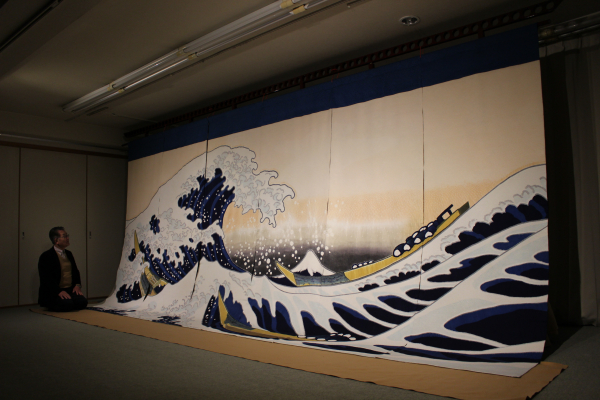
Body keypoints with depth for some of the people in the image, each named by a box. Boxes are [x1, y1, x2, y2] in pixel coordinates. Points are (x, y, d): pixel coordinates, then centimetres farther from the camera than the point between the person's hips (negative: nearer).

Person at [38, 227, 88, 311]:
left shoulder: (68, 254, 16)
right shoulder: (46, 256, -7)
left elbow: (75, 272, 21)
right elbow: (46, 279, -15)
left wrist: (77, 285, 2)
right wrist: (59, 291, -24)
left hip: (70, 290, 6)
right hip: (53, 293, -6)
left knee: (82, 302, -19)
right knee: (67, 304, -31)